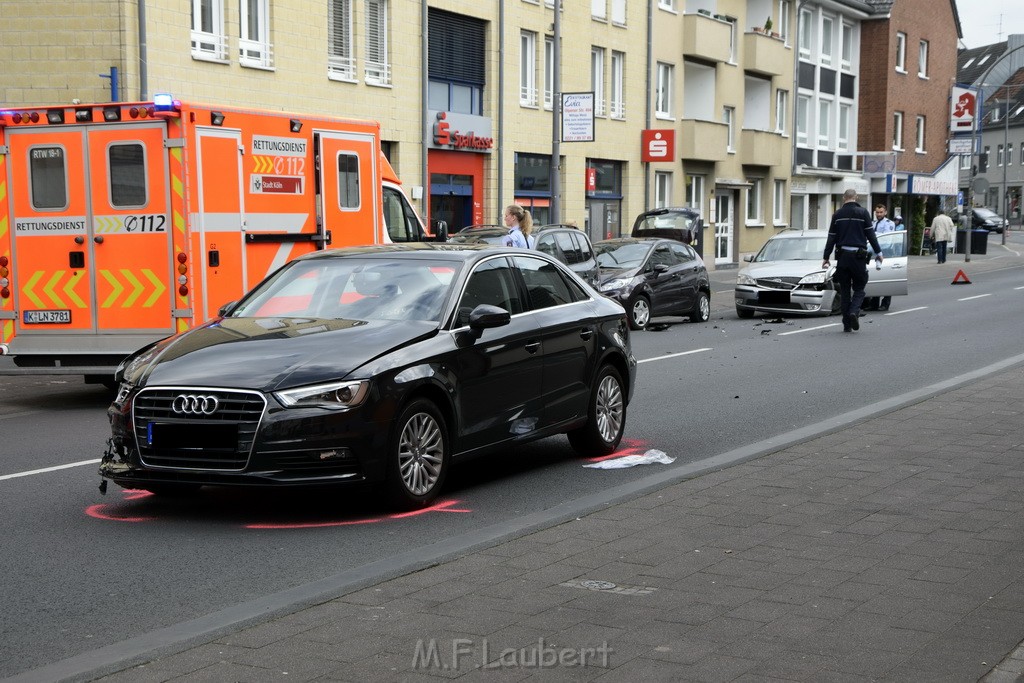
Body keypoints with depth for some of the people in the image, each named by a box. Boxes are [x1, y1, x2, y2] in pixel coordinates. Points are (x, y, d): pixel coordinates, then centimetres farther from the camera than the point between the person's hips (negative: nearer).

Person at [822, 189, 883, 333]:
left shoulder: (837, 214, 5)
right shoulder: (863, 212, -2)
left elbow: (831, 238, 7)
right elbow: (871, 235, -2)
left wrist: (826, 257, 12)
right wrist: (878, 253, 7)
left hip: (842, 256, 2)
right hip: (858, 255, -2)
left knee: (845, 290, 8)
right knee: (859, 288, 7)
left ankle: (847, 324, 6)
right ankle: (854, 311, -19)